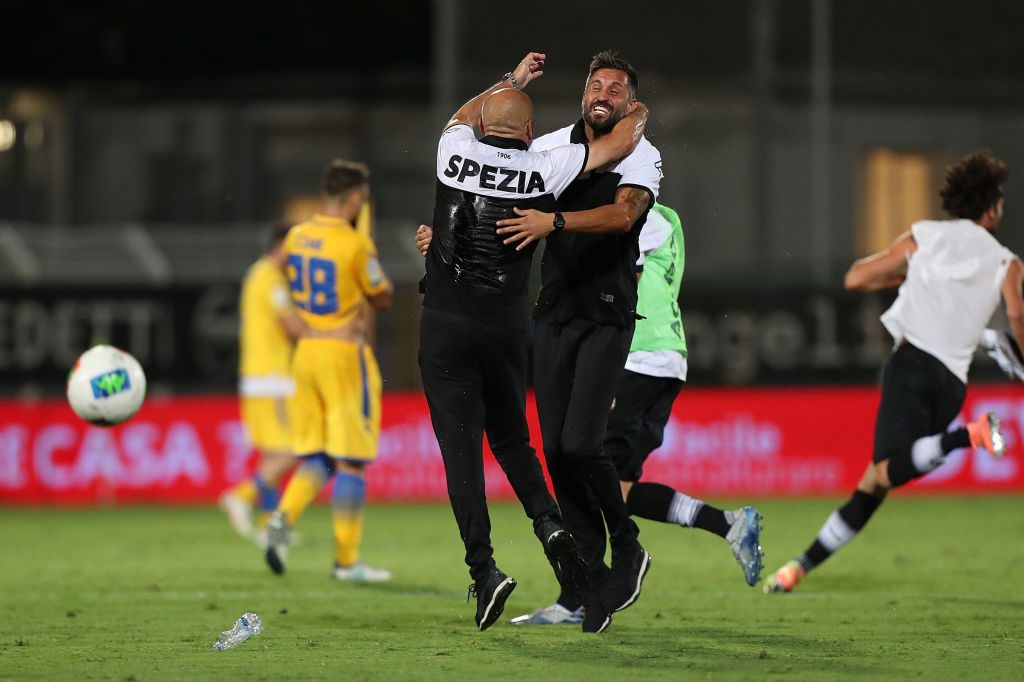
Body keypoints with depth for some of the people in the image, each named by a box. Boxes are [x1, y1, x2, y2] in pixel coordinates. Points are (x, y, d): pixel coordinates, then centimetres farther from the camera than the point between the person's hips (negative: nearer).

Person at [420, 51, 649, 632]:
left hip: (445, 323, -1)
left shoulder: (456, 152, 1)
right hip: (506, 325, 1)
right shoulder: (543, 169, -2)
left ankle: (484, 568, -11)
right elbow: (620, 144, 9)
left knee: (461, 446, -2)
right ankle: (549, 523, -5)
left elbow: (465, 115, 27)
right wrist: (640, 113, 31)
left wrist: (513, 81, 41)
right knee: (510, 437, 18)